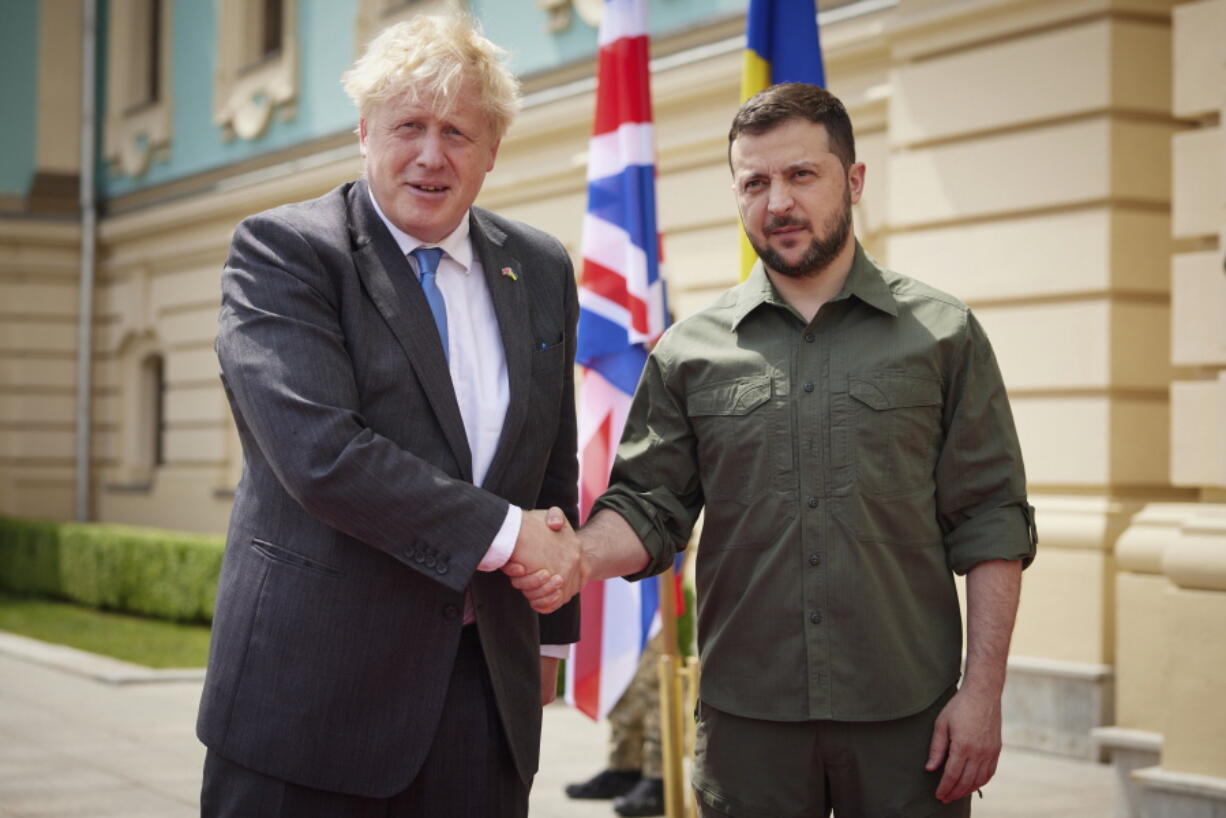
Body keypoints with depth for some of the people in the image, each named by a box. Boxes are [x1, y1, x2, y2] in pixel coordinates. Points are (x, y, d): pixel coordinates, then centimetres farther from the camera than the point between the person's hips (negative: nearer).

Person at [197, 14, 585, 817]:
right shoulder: (280, 251, -8)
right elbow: (320, 452, -21)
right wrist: (505, 534, -17)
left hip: (487, 689, 5)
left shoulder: (542, 269, 9)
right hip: (313, 683, -4)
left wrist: (551, 630, 21)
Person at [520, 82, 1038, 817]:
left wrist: (983, 693, -5)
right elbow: (648, 506, 5)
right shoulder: (691, 352, 6)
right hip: (748, 719, 1)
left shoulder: (942, 335, 3)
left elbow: (989, 528, 1)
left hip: (907, 719, -1)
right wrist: (579, 556, -16)